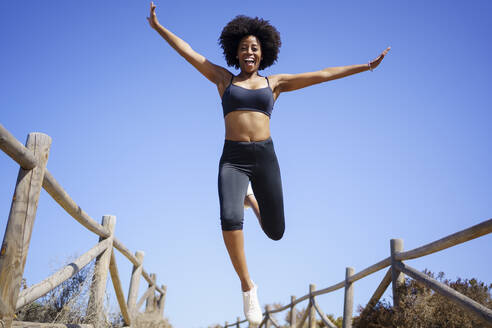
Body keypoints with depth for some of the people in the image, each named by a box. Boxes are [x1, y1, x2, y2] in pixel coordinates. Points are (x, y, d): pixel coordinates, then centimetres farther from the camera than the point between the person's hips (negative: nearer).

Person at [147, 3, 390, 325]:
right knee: (230, 219, -27)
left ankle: (251, 199, 39)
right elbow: (188, 51, 14)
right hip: (233, 159, -1)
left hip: (265, 156, 1)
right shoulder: (224, 79, 13)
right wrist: (158, 27, 13)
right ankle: (248, 286, -7)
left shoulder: (275, 82, 13)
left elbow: (323, 74, 12)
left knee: (275, 232, 4)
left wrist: (365, 66, 12)